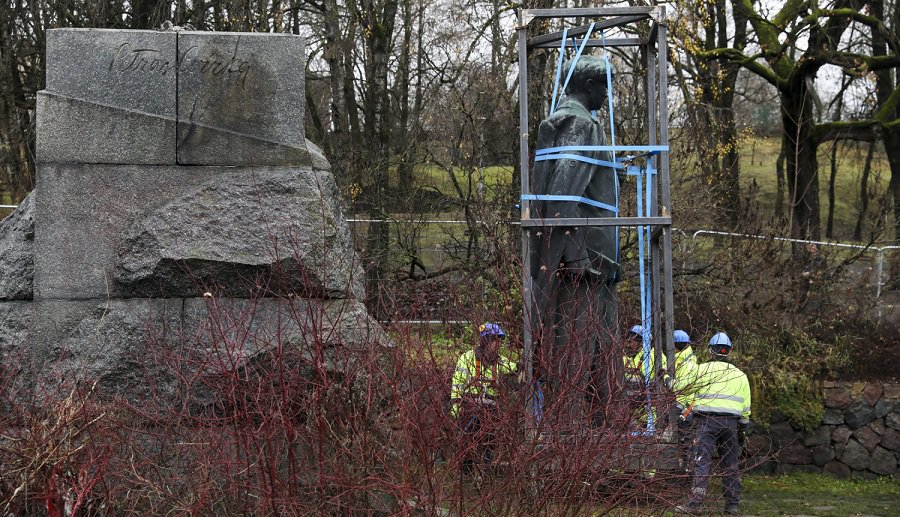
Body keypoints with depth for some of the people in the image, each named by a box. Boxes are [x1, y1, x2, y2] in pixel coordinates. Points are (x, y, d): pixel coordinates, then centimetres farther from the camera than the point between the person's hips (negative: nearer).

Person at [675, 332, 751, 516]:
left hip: (707, 420, -4)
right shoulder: (739, 374, 15)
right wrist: (743, 430, 22)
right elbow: (746, 407, 17)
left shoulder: (702, 369, 0)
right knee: (730, 464, 12)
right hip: (731, 422, 4)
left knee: (702, 462, -9)